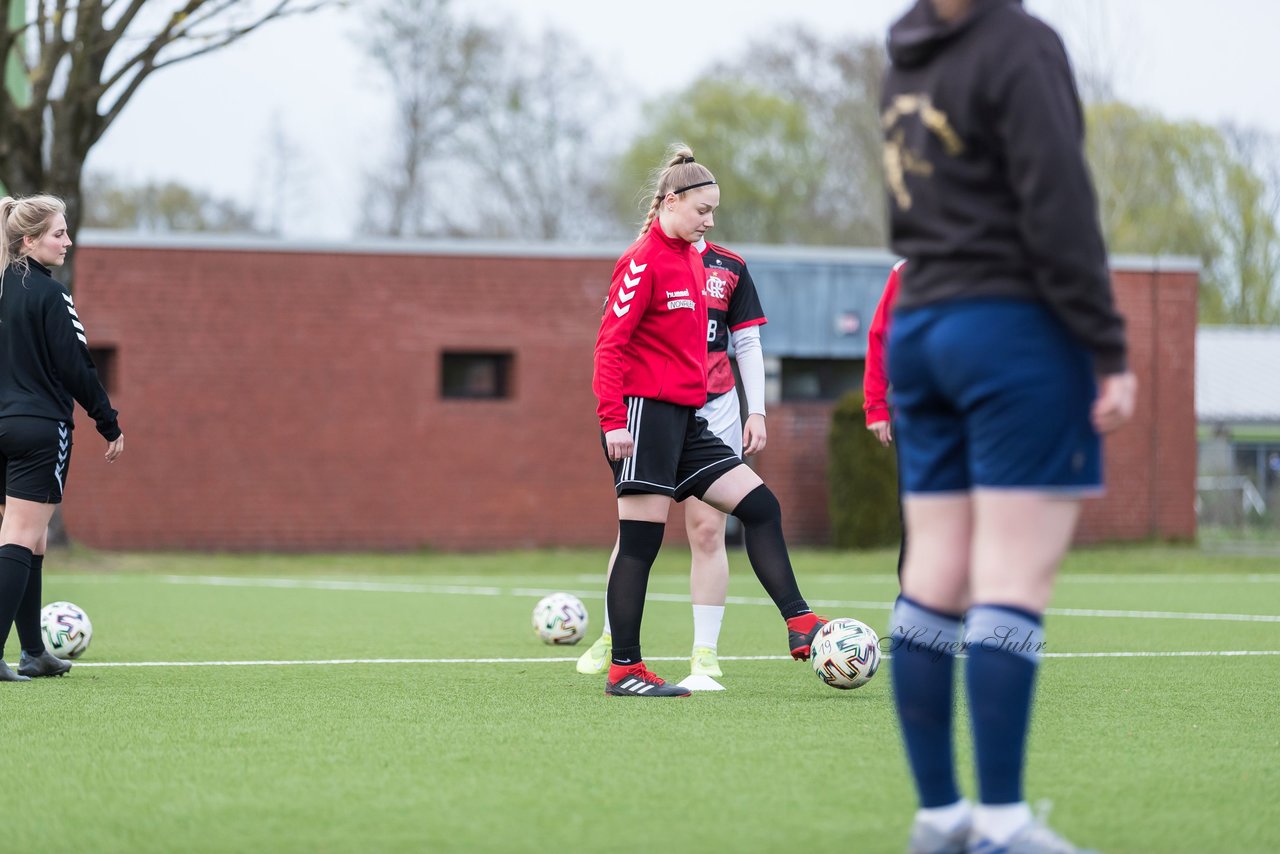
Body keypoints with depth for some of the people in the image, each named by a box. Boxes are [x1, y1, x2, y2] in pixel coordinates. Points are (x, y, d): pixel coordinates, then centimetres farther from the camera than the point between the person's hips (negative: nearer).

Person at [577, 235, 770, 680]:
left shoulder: (730, 268, 9)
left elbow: (747, 344, 12)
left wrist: (756, 411, 4)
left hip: (715, 411, 1)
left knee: (708, 530, -3)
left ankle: (705, 651, 1)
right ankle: (612, 638, 15)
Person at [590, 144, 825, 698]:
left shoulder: (691, 260, 16)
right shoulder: (643, 262, -11)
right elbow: (610, 344, -15)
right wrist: (612, 419, -22)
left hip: (685, 420, 9)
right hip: (643, 414, -9)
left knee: (760, 505, 2)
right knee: (641, 541, -5)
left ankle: (800, 626, 1)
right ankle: (624, 671, 0)